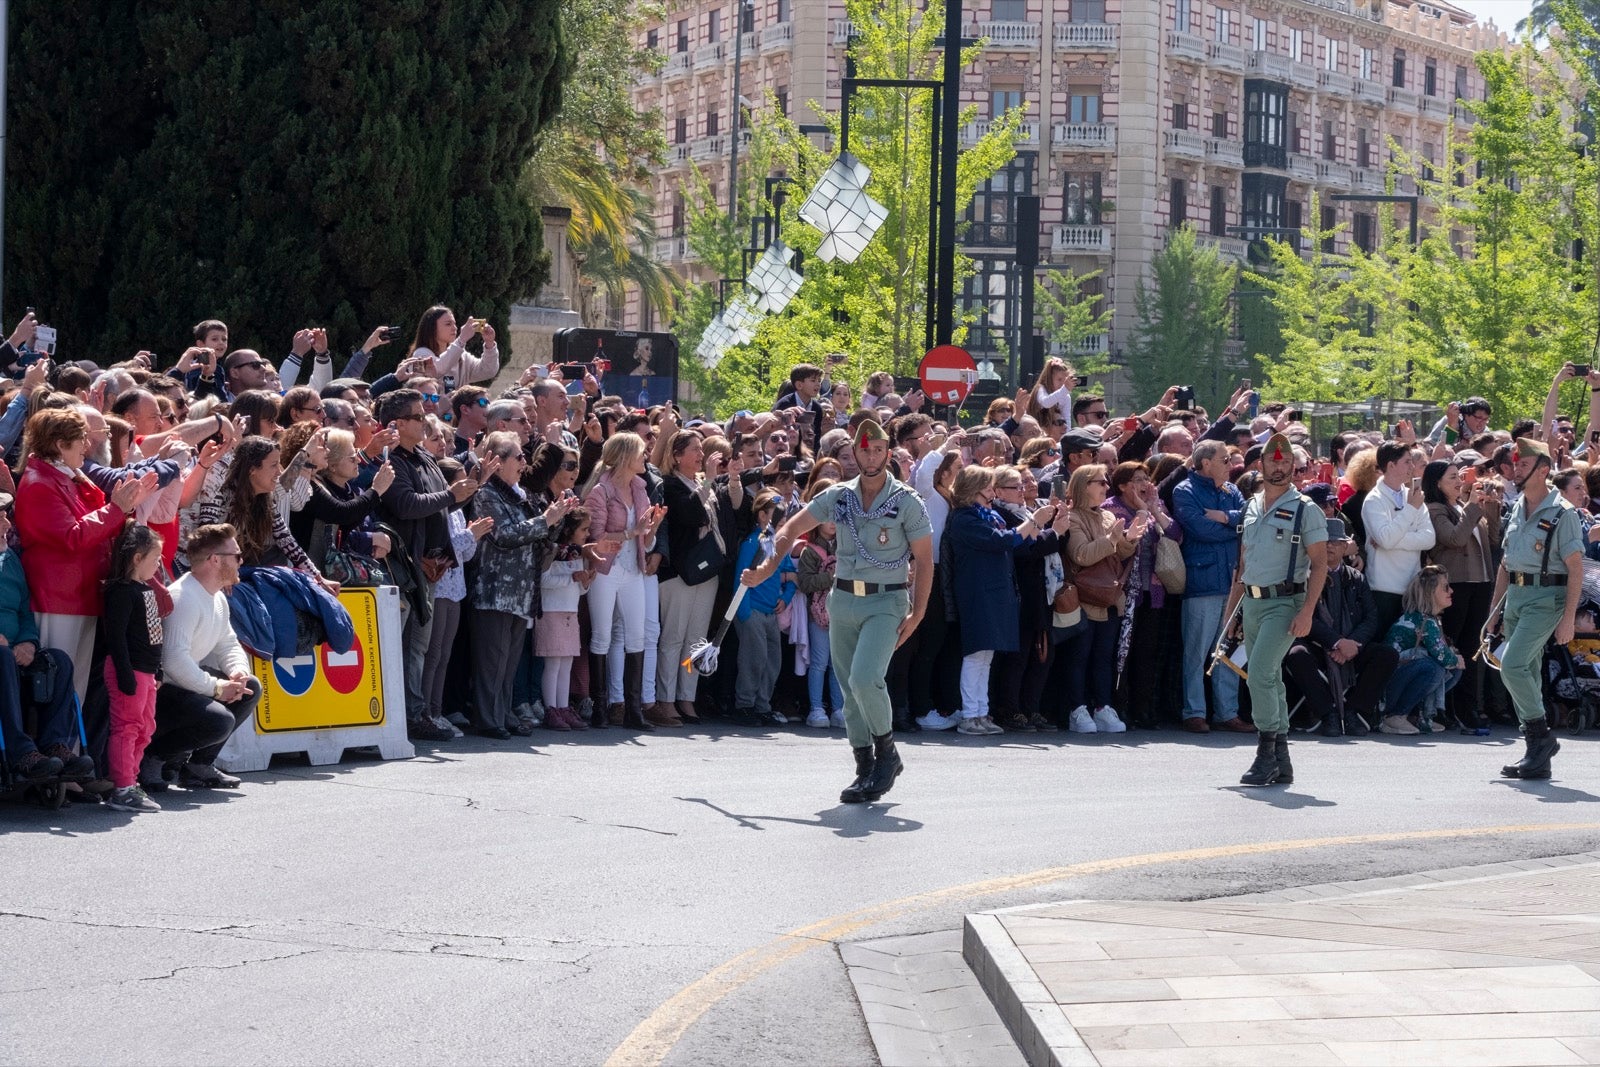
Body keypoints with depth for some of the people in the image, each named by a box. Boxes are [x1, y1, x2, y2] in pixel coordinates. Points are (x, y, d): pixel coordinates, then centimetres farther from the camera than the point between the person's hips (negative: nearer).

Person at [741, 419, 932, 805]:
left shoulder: (907, 501, -5)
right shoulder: (838, 496, 6)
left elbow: (924, 559, -4)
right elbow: (791, 529, 8)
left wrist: (917, 613, -11)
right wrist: (768, 568, -9)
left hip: (886, 603, -5)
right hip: (842, 600, 5)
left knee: (865, 679, -23)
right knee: (850, 691, 5)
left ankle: (886, 750, -1)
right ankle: (866, 770, 15)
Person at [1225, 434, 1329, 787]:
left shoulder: (1305, 510, -4)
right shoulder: (1251, 508, 14)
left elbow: (1320, 565, -8)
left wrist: (1306, 611, -17)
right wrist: (1230, 608, 15)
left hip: (1285, 602, -7)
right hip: (1252, 602, 7)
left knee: (1260, 674, -19)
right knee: (1269, 680, 9)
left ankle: (1267, 752, -12)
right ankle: (1281, 763, 14)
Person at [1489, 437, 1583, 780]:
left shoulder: (1562, 514, -9)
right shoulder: (1516, 511, 14)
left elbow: (1575, 568, -11)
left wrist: (1569, 618, -16)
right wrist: (1496, 610, 16)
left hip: (1546, 598, -8)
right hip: (1515, 597, 8)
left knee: (1512, 665, -20)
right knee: (1525, 674, 7)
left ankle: (1541, 735, -6)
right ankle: (1537, 752, 13)